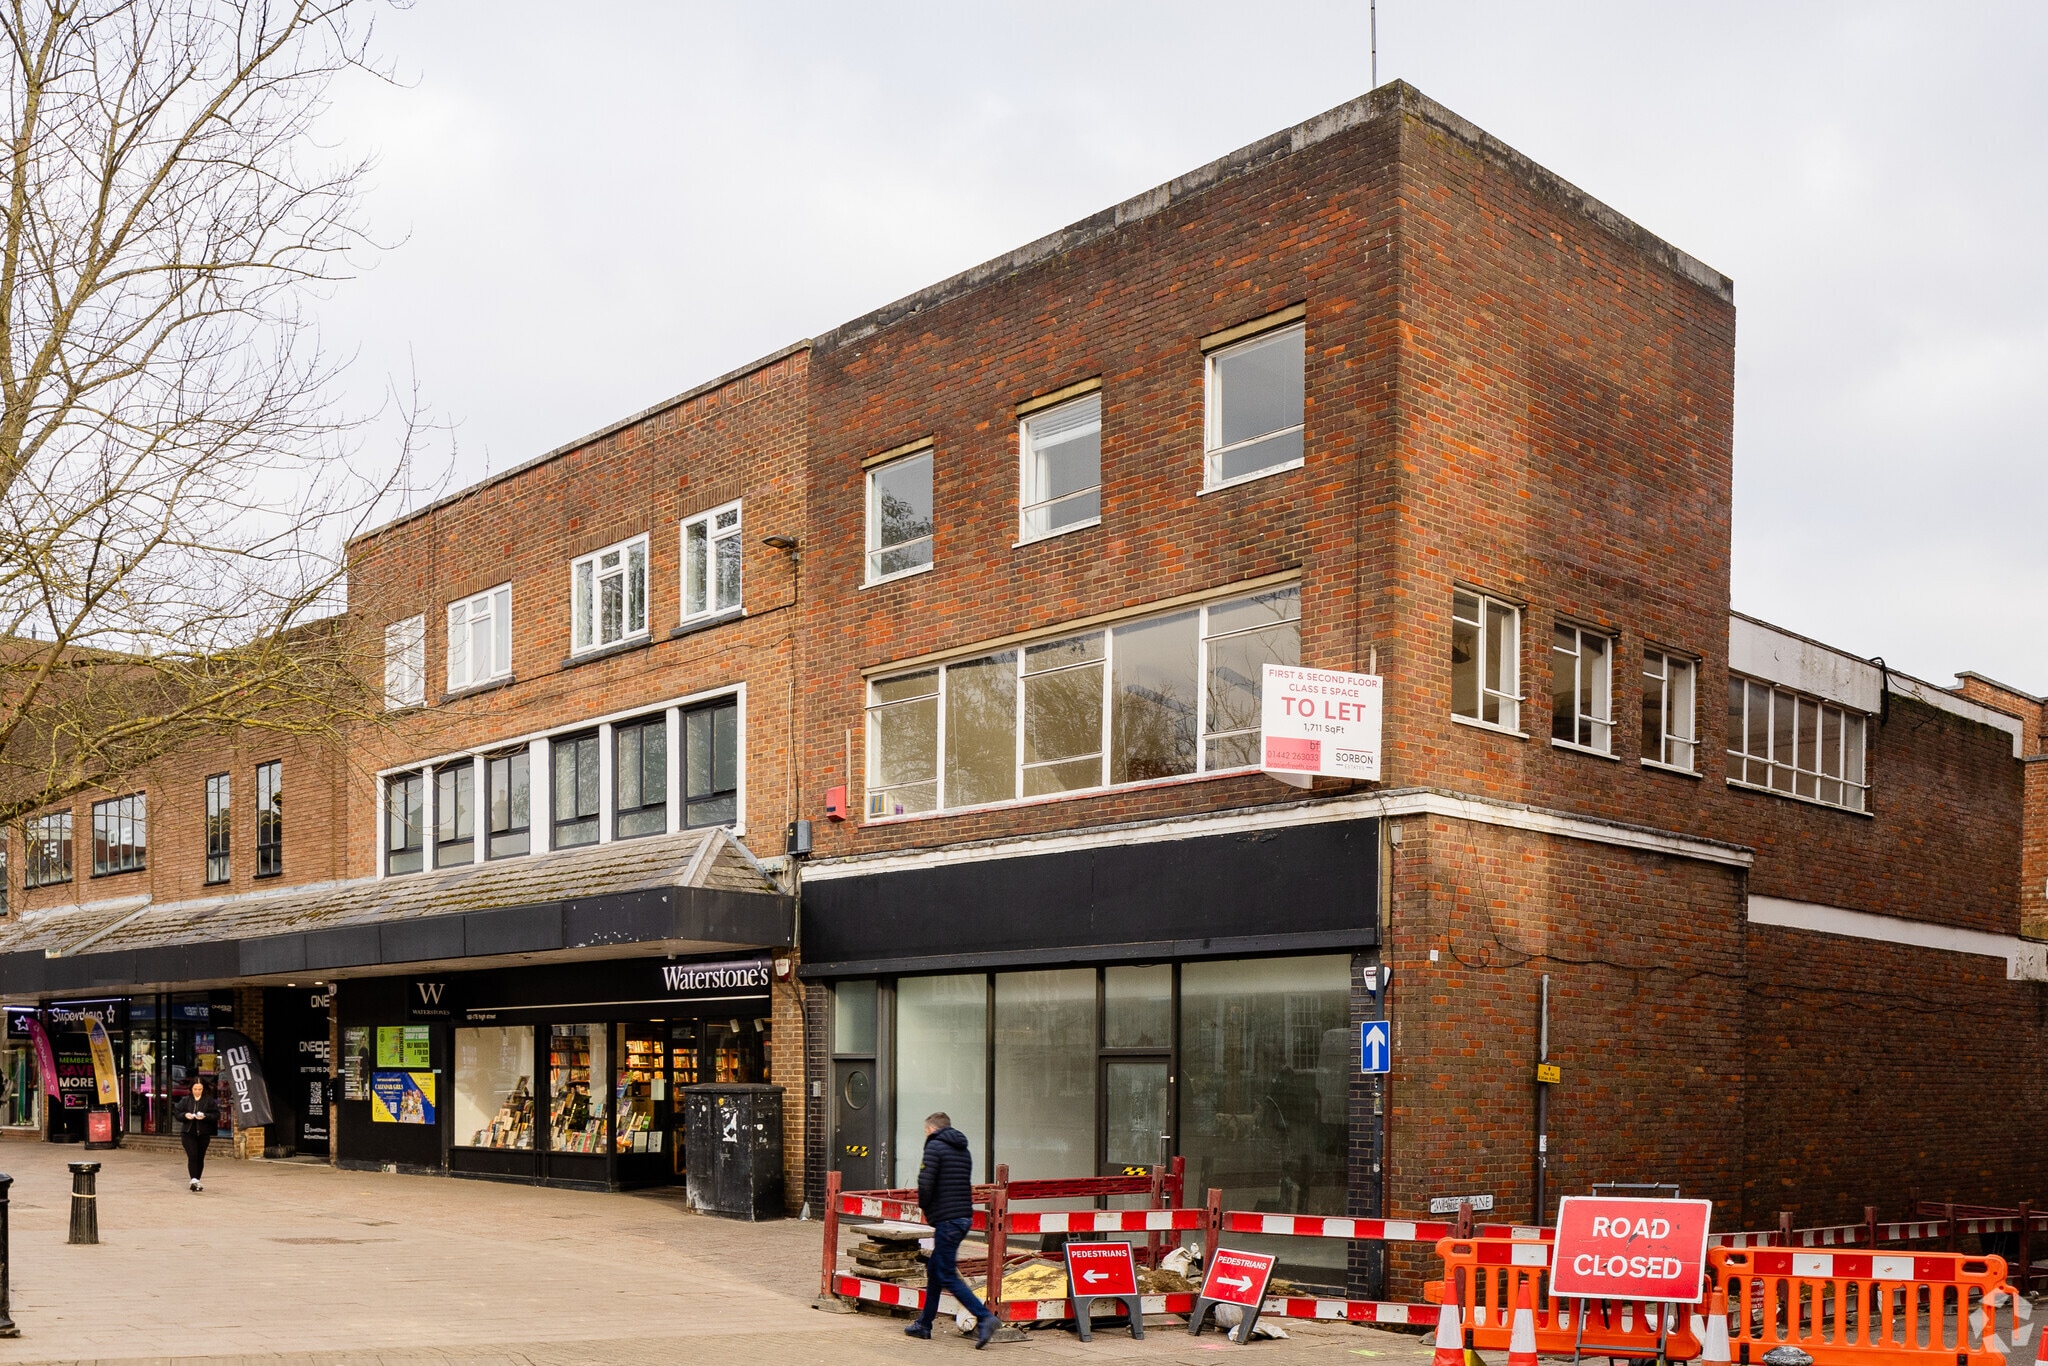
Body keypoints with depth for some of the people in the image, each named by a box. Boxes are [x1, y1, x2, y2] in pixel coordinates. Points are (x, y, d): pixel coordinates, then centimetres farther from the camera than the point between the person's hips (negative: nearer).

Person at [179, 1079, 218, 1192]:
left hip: (204, 1134, 0)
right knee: (192, 1156, -14)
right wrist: (185, 1115, -12)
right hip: (189, 1133, 0)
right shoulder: (186, 1100, 5)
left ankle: (197, 1180, 19)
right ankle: (194, 1180, -20)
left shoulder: (209, 1100, 1)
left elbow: (216, 1115, -3)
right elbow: (177, 1114, 8)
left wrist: (205, 1116, -19)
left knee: (200, 1158, 8)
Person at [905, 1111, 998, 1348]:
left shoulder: (935, 1147, -8)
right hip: (964, 1216, 9)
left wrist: (925, 1206, 1)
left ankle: (984, 1318, -16)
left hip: (947, 1220, -9)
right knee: (934, 1270, 18)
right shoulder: (962, 1150, 17)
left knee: (947, 1276, -6)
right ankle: (924, 1324, 25)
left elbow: (925, 1183, -18)